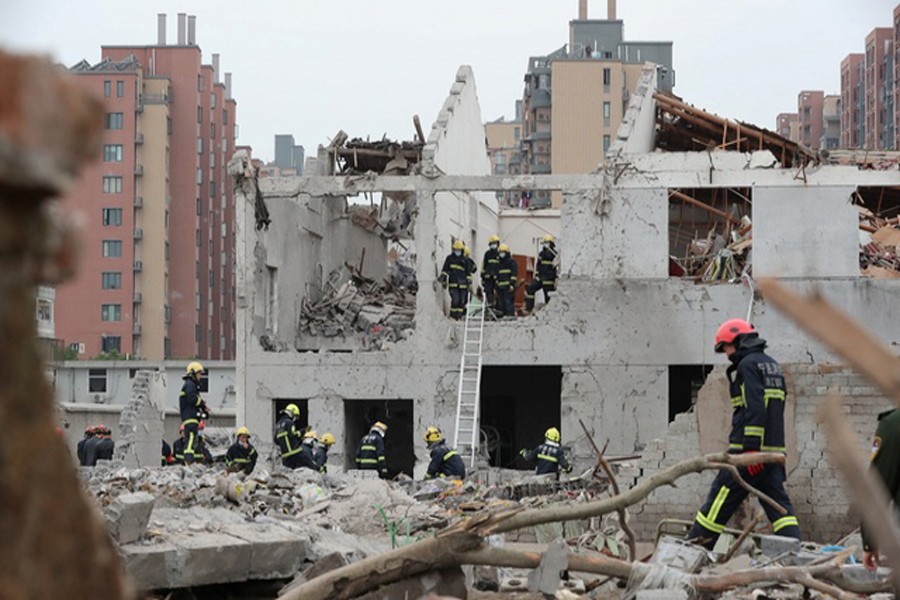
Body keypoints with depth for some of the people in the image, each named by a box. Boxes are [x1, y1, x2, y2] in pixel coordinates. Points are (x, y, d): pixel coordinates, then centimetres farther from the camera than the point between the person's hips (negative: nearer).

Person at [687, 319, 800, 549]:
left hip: (748, 450, -8)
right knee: (778, 503, 3)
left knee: (720, 500, -2)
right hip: (775, 449, 8)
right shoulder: (773, 365, 21)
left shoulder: (747, 364, -7)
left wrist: (751, 449, -22)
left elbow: (754, 409, -18)